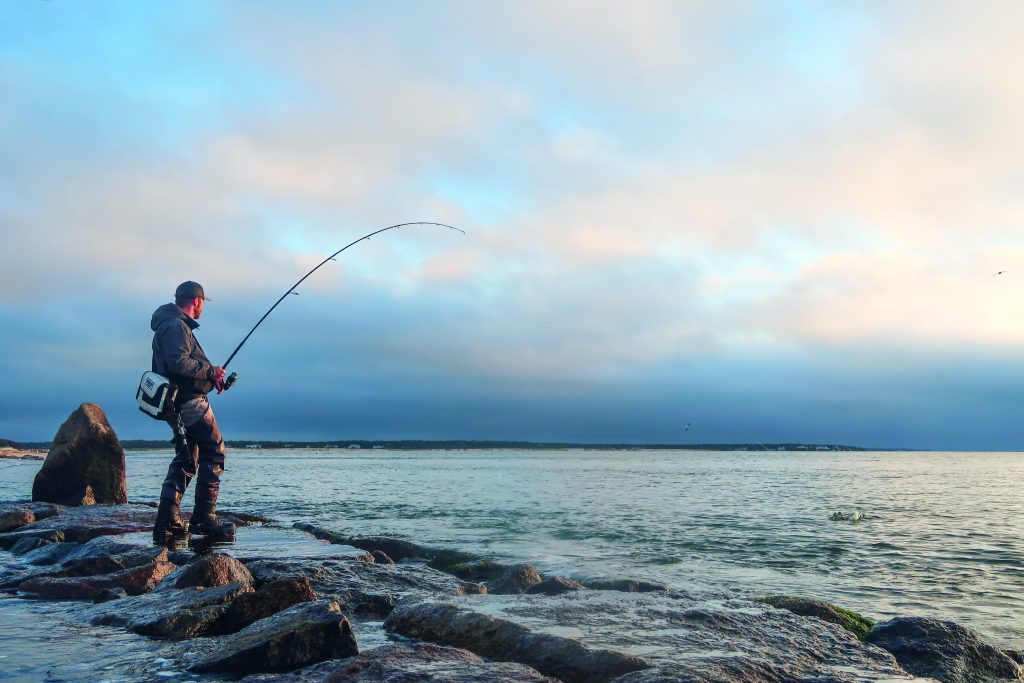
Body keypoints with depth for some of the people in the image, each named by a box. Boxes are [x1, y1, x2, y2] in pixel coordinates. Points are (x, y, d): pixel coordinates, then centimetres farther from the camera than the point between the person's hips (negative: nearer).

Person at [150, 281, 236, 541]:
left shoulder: (169, 325, 21)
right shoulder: (177, 326, -12)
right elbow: (179, 363, -25)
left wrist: (211, 375, 15)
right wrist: (211, 370, -14)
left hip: (177, 405, 11)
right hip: (190, 402, -11)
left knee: (186, 459, 14)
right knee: (214, 452, -5)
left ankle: (167, 521, 12)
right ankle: (204, 518, -4)